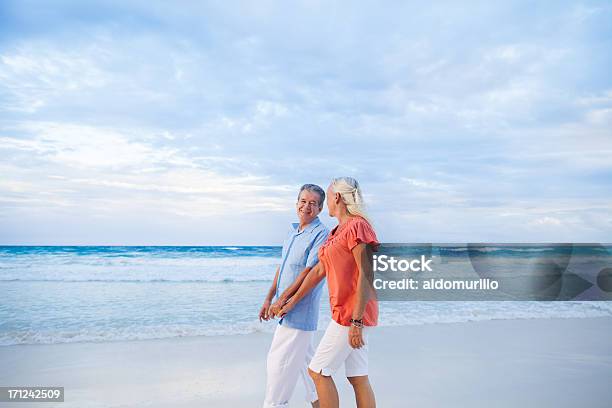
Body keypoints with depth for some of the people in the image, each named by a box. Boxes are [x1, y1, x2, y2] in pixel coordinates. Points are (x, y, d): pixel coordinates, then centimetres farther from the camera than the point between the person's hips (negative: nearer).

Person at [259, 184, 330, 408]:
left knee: (280, 361, -4)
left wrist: (283, 299, -18)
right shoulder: (292, 231, 13)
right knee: (305, 358, 18)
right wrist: (269, 298, 15)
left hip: (300, 311, -9)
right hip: (289, 309, 9)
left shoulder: (321, 234, -13)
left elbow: (310, 272, -20)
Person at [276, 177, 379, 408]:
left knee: (318, 371, 0)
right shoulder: (337, 231, 16)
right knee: (358, 378, 12)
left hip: (353, 313, -9)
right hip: (345, 312, 9)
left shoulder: (357, 226, -14)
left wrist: (356, 321, -21)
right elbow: (319, 270, 19)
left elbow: (366, 275, -20)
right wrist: (292, 302, 23)